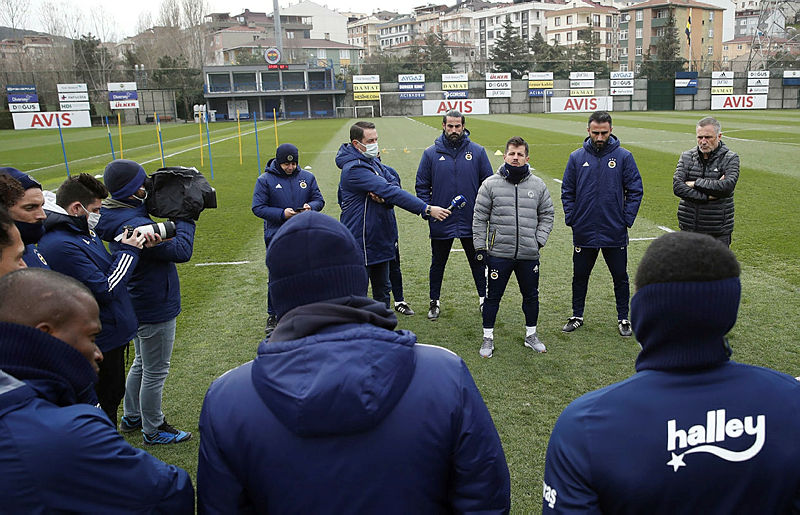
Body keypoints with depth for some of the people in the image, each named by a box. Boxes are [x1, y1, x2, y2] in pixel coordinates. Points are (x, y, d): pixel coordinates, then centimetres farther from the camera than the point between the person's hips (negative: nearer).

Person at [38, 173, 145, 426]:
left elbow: (104, 269, 12)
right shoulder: (62, 245, -26)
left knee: (112, 395, 24)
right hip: (102, 339, -10)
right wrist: (128, 252, -13)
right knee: (106, 399, 5)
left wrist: (129, 249, -4)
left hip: (111, 333, 10)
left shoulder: (81, 230, 5)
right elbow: (105, 291, -24)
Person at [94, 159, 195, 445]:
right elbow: (181, 251, -29)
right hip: (155, 309, -10)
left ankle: (131, 418, 42)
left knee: (142, 363, 27)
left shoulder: (118, 217, 1)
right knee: (155, 372, 7)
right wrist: (185, 219, -16)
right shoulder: (134, 225, -30)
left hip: (138, 304, 10)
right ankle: (154, 430, 24)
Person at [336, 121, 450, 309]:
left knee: (382, 288, 19)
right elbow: (390, 191, -27)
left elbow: (393, 186, 2)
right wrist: (427, 209, -30)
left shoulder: (374, 162, 9)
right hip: (361, 243, -9)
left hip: (381, 238, 9)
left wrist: (383, 197, -23)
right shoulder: (354, 169, -21)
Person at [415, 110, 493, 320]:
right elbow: (422, 186, 5)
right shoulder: (431, 153, 0)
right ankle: (435, 302, 26)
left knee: (477, 262, 13)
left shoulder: (477, 152, 1)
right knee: (438, 263, 12)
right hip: (441, 223, 0)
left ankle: (484, 298, 28)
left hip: (471, 221, 0)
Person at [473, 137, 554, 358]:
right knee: (493, 296, 6)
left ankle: (531, 335, 32)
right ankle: (488, 338, 21)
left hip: (529, 255, 2)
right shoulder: (490, 184, -2)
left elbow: (547, 214, 12)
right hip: (499, 253, -2)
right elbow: (479, 218, 1)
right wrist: (480, 247, -3)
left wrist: (539, 240, 0)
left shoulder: (538, 185, 4)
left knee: (531, 296, 14)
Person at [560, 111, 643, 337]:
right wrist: (571, 218, -3)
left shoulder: (624, 157, -3)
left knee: (620, 277, 10)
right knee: (580, 276, 12)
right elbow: (567, 192, 6)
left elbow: (635, 191, 0)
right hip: (584, 232, 1)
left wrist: (627, 219, -7)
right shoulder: (577, 157, 2)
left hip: (615, 233, -1)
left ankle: (623, 318, 25)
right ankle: (577, 316, 27)